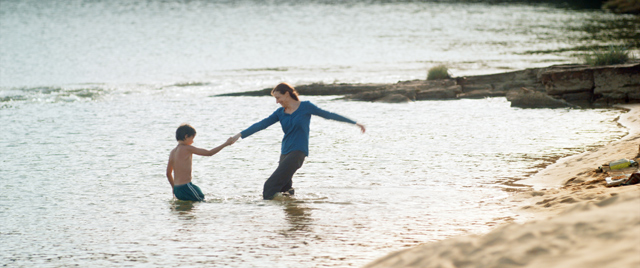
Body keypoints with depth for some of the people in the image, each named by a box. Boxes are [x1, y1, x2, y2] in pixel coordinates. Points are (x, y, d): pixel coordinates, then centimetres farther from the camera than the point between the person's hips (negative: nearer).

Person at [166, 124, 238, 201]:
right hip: (186, 187, -8)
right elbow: (209, 153, -5)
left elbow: (168, 173, 21)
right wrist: (226, 144, 3)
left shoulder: (173, 152, 13)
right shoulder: (187, 148, -9)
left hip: (177, 189, 8)